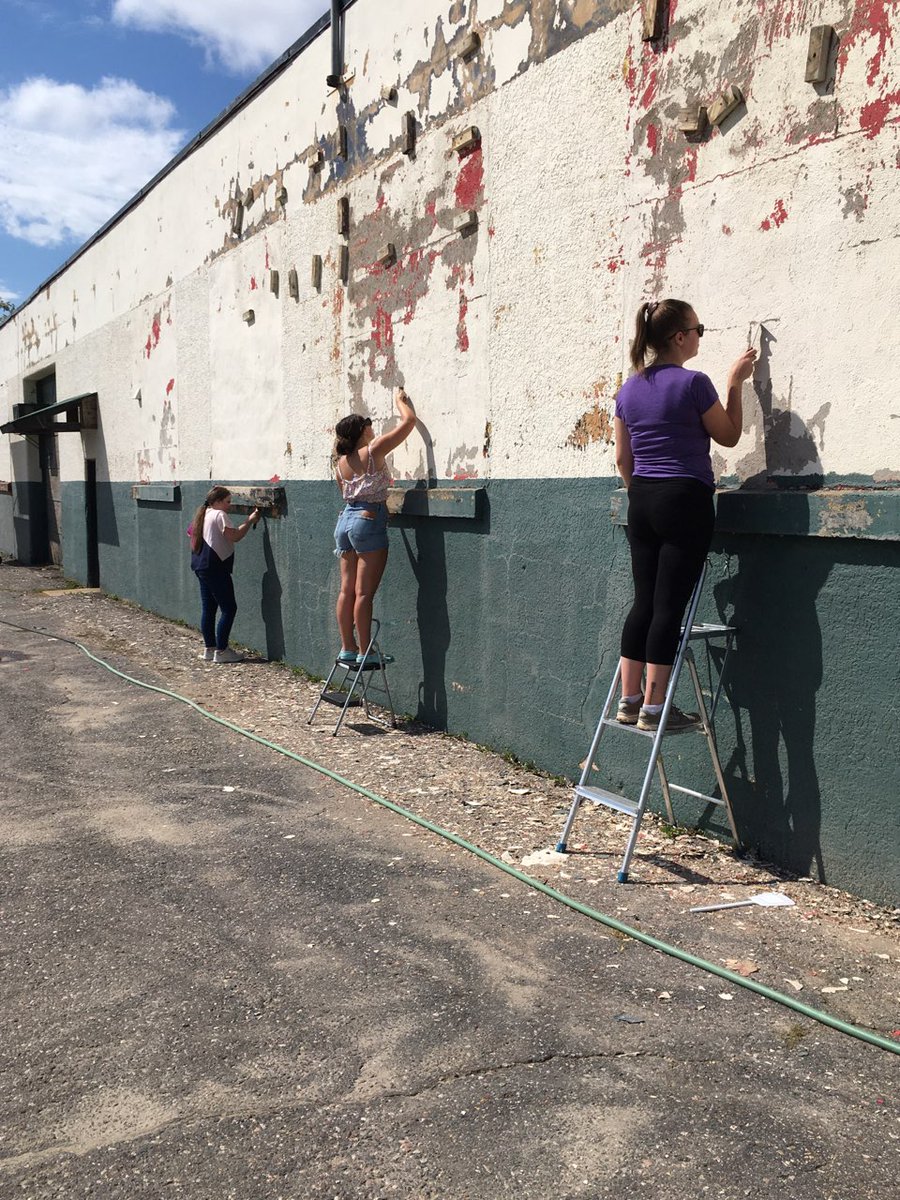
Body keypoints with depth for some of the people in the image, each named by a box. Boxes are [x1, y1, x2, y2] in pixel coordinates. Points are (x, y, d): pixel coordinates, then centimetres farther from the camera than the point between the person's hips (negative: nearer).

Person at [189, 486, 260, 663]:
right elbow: (234, 536, -19)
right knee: (229, 608, -5)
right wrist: (250, 521, -11)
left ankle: (209, 648, 17)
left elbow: (191, 535, 22)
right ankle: (221, 651, -4)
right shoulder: (219, 515, -12)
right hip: (215, 568, -10)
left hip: (201, 567, 10)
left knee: (208, 608, 12)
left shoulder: (202, 515, 15)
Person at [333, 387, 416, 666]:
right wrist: (400, 400, 14)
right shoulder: (373, 452, -8)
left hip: (345, 519, 7)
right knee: (364, 592, -6)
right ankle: (364, 652, -3)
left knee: (347, 589, 9)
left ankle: (347, 649, 14)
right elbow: (409, 421, -3)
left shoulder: (341, 463, 10)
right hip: (369, 520, -7)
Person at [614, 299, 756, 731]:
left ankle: (629, 700, 14)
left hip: (642, 502, 7)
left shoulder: (629, 390, 9)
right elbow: (729, 436, 3)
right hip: (685, 501, -6)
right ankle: (653, 708, 2)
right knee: (670, 605, -3)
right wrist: (735, 383, 10)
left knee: (644, 601, 11)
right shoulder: (693, 383, -10)